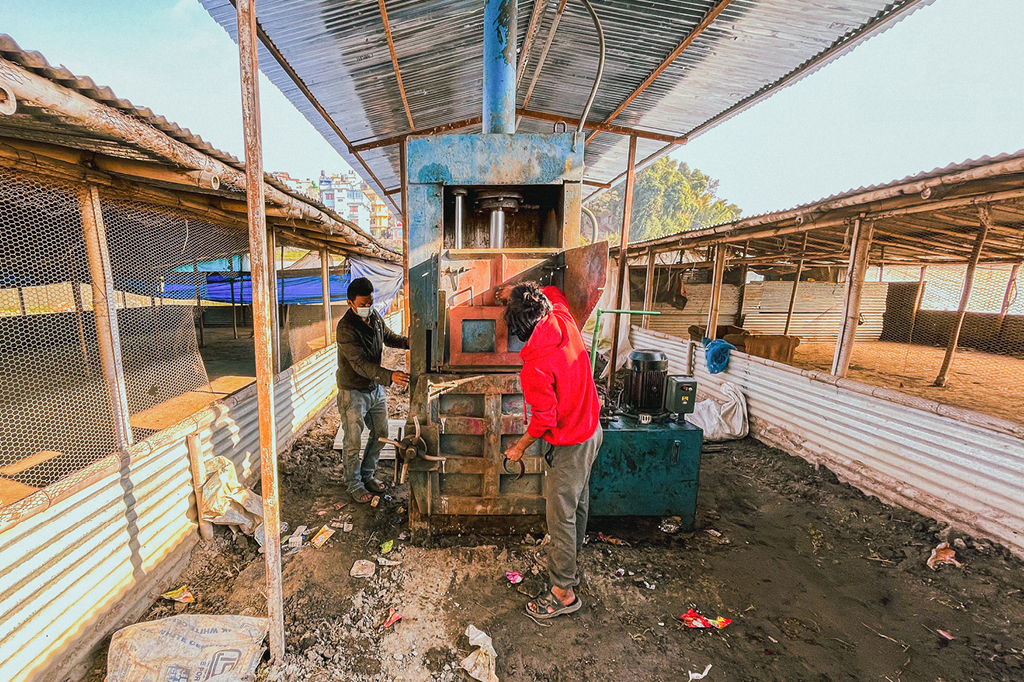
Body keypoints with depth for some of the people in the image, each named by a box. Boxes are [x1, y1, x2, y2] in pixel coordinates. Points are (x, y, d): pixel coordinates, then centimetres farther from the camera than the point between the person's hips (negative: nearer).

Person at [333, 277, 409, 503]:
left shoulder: (374, 316, -2)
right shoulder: (346, 328, -25)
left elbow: (389, 336, 17)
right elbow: (360, 364, -32)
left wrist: (407, 342, -4)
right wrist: (389, 376, -46)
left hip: (376, 387, 7)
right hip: (353, 392, -7)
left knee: (381, 434, 16)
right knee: (353, 442, 6)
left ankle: (367, 474, 37)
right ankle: (353, 484, 27)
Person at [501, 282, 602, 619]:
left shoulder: (535, 368, -30)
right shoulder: (564, 320, -10)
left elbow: (544, 419, -22)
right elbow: (556, 293, 14)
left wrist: (519, 448, -6)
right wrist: (519, 292, 15)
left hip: (570, 444, -9)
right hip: (592, 428, 9)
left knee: (560, 516, 7)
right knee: (579, 498, 26)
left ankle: (563, 591, 24)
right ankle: (573, 552, 49)